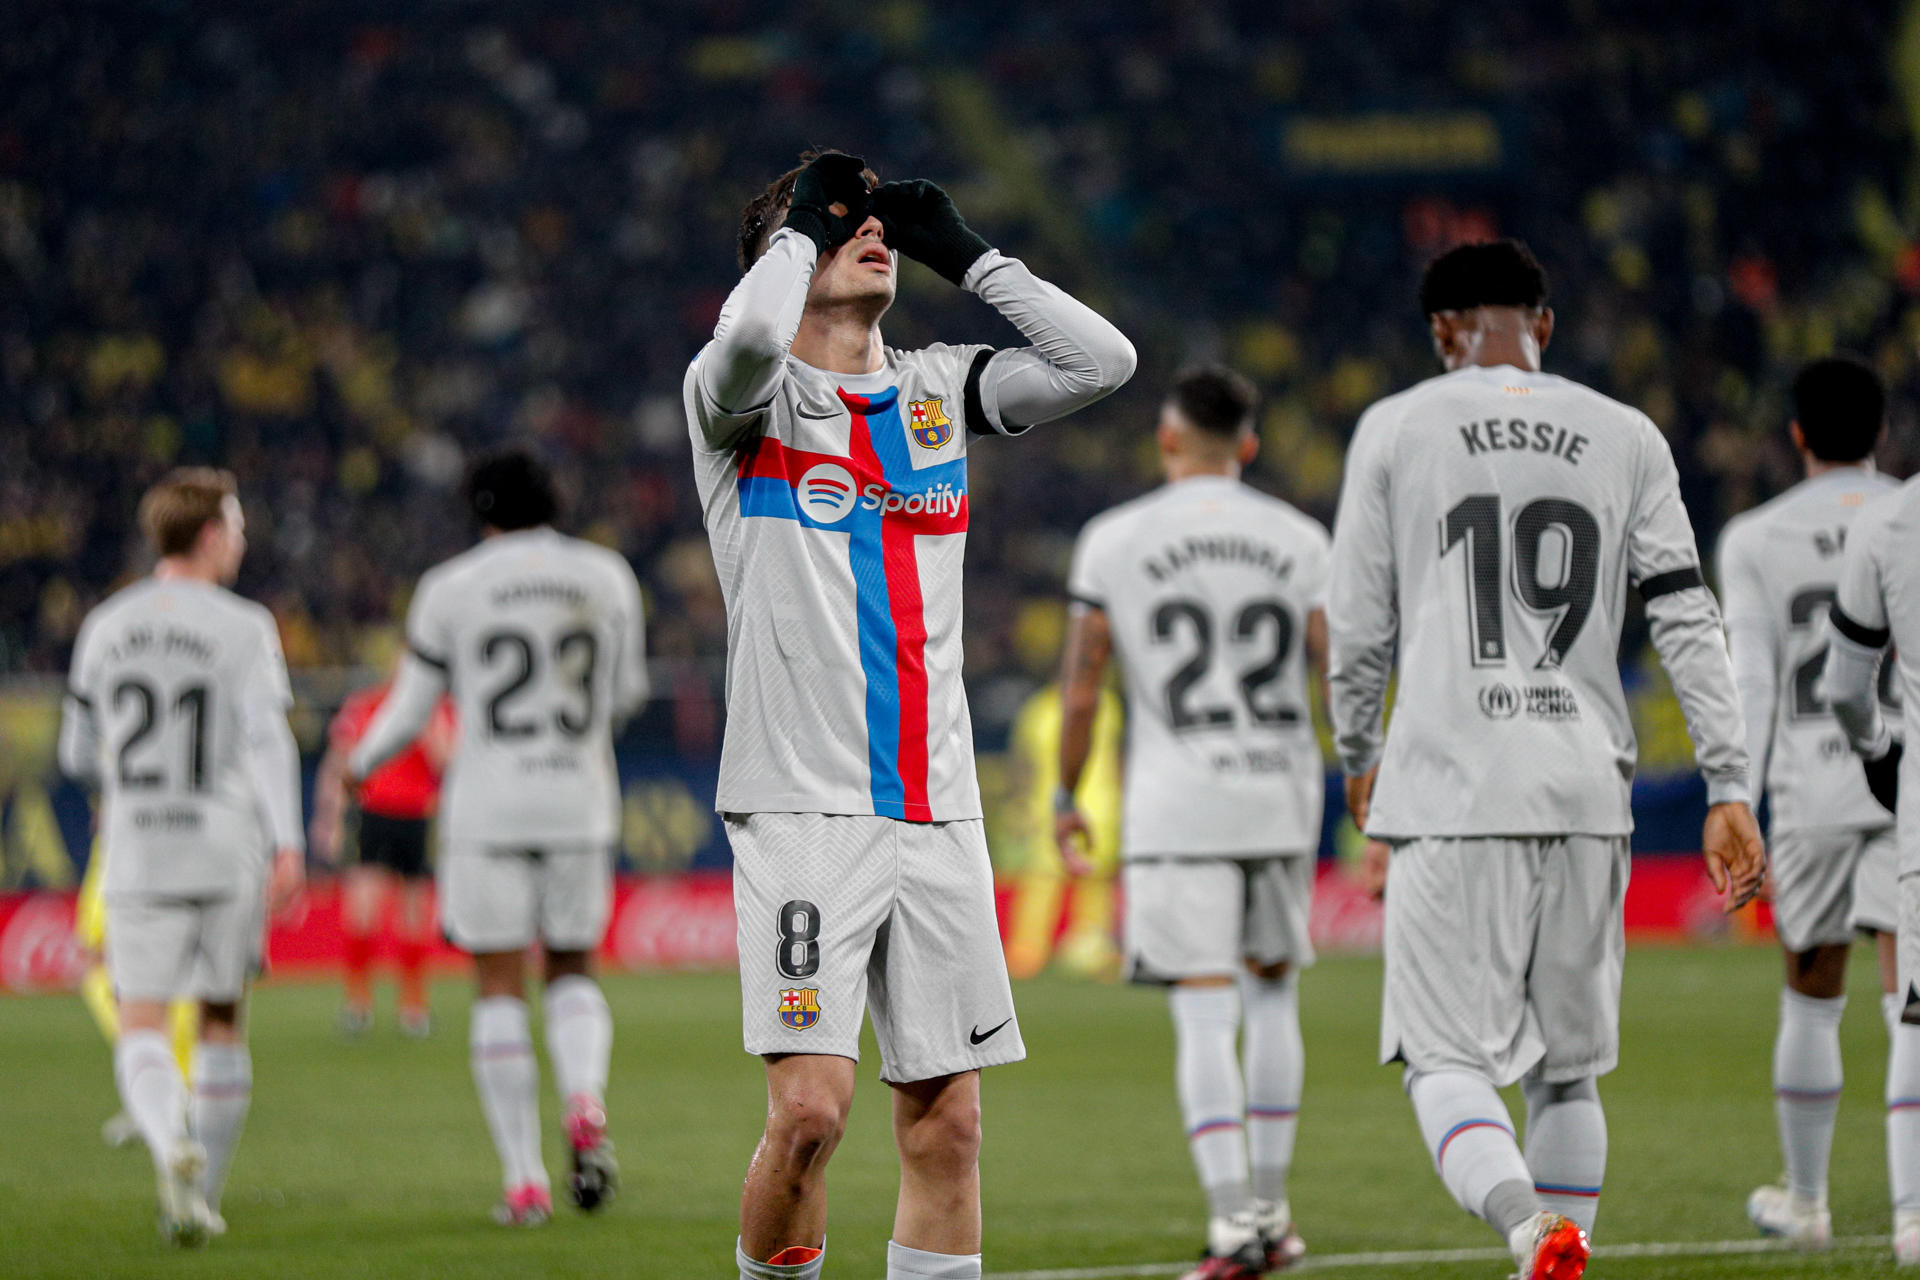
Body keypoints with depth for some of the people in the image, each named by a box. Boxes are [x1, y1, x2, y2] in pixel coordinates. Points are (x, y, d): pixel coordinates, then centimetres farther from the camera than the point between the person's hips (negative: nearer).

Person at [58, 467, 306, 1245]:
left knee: (141, 1035, -3)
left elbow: (78, 755, 12)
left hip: (138, 858, 1)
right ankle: (202, 1198, 17)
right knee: (222, 1025, 15)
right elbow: (268, 737, -16)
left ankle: (173, 1148, -32)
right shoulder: (243, 629, -4)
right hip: (228, 855, -1)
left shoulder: (106, 628, 7)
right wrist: (289, 844, -21)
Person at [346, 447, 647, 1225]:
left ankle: (524, 1181, -3)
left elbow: (408, 713, 3)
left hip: (487, 809, -2)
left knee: (500, 991, 4)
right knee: (572, 972, 16)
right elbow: (626, 693, 15)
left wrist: (362, 762, 23)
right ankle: (585, 1107, -14)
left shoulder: (452, 589, -3)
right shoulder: (607, 578, 4)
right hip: (580, 806, 2)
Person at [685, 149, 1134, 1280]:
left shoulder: (938, 391, 15)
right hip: (804, 806, -5)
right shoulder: (752, 397, 0)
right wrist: (804, 220, -6)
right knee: (812, 1108, -15)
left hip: (937, 812, 5)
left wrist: (964, 253, 7)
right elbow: (749, 336, -24)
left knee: (947, 1121, 2)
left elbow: (1102, 361, 6)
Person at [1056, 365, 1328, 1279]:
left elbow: (1080, 686, -1)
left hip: (1176, 808, -3)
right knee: (1271, 993, 18)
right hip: (1281, 793, 3)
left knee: (1205, 1016, -4)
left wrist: (1066, 800, 11)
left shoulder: (1113, 541, -1)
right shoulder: (1299, 541, 4)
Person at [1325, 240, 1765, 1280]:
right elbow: (1687, 620, 3)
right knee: (1566, 1067, 15)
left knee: (1447, 1059, -4)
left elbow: (1357, 628, 6)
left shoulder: (1396, 429, 4)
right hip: (1587, 795, 3)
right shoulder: (1626, 439, 10)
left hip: (1452, 791, -3)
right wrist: (1728, 787, 3)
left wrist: (1358, 756, 23)